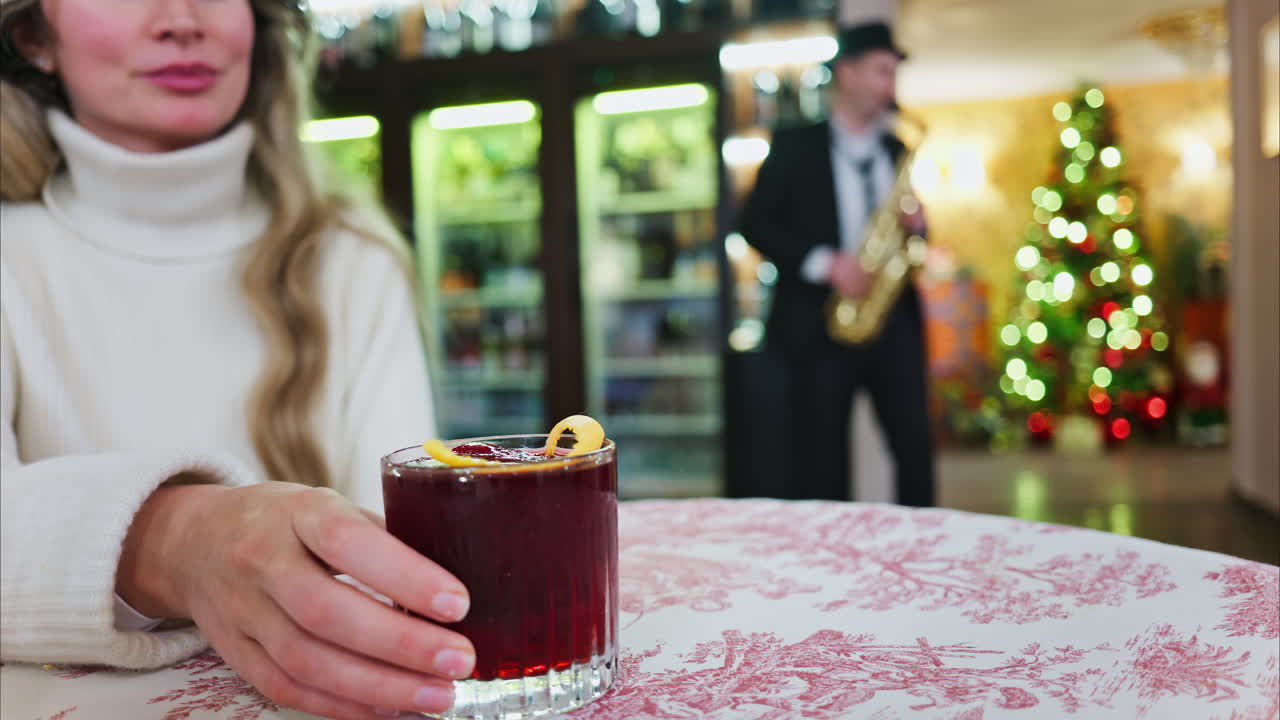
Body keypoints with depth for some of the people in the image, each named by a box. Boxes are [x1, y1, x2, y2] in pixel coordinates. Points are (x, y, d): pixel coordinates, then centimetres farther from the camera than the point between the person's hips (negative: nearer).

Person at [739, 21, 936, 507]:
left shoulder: (896, 150, 15)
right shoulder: (794, 146, 1)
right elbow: (755, 224, -5)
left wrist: (916, 226, -2)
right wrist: (823, 263, -16)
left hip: (893, 320, 4)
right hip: (817, 324, -4)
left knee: (916, 449, 1)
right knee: (820, 463, 1)